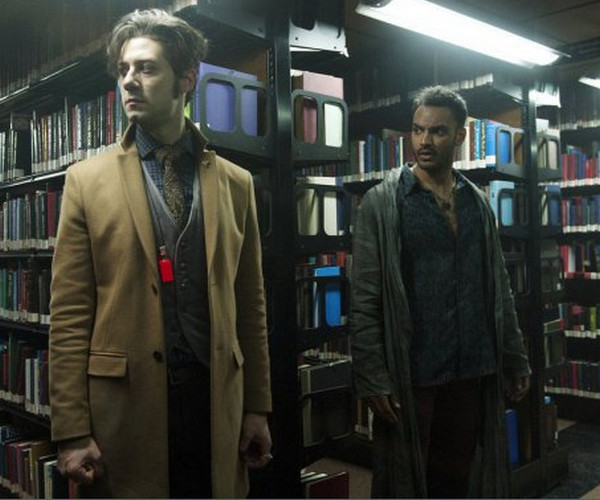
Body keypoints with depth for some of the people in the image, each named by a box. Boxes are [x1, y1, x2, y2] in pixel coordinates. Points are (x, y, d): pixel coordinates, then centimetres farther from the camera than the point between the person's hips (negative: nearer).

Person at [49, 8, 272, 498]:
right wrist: (72, 431, -7)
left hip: (217, 403, 2)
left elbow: (250, 306, 6)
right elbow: (69, 315, -3)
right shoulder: (87, 180, 1)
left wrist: (257, 409, 5)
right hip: (124, 403, -1)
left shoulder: (236, 183, 6)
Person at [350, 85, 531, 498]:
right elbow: (365, 300, -9)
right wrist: (373, 378, -13)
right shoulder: (382, 203, -4)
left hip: (474, 372, 4)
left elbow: (500, 290, 13)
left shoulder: (478, 203, 10)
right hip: (411, 375, -4)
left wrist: (516, 361, 10)